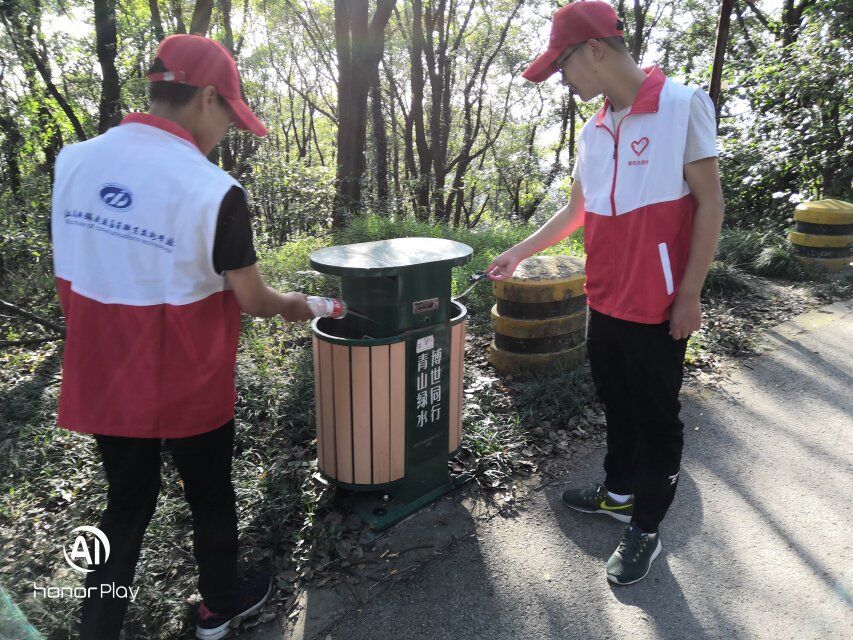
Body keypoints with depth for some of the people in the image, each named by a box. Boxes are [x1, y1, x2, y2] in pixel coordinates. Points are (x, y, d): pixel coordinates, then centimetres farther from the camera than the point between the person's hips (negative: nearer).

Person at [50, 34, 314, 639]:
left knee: (127, 503, 22)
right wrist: (292, 305, 7)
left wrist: (107, 350, 16)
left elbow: (70, 280, 4)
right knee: (210, 496, 20)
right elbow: (252, 300, -14)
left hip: (104, 382, 5)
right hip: (189, 387, -4)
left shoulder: (74, 162, -4)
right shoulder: (214, 190, -23)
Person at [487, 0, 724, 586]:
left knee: (656, 419, 7)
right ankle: (619, 492, 39)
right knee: (617, 406, 19)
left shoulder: (683, 105, -9)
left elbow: (710, 203, -10)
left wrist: (689, 294, -13)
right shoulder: (595, 131, 10)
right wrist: (519, 253, 18)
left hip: (657, 307, -6)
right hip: (604, 301, 7)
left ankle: (645, 530, 22)